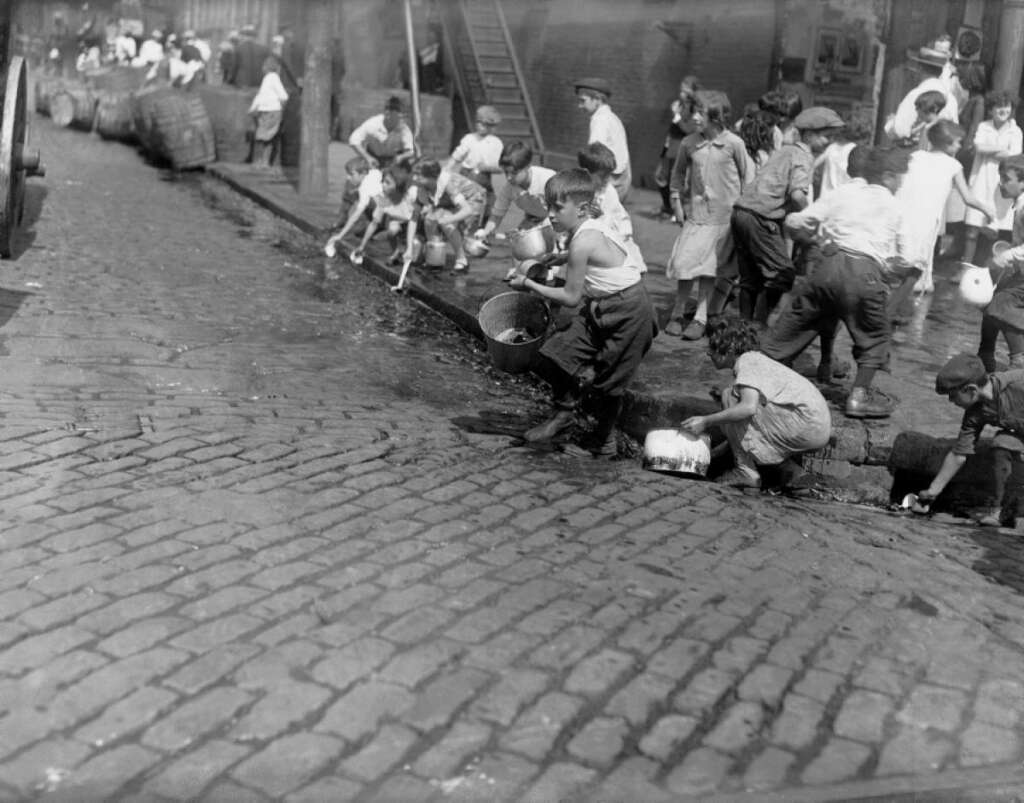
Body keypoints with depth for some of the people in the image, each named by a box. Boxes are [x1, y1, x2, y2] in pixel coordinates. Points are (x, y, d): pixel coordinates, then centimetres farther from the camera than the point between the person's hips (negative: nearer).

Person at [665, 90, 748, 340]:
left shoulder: (733, 144, -9)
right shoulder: (689, 143, -3)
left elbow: (745, 177, 3)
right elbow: (678, 172, 14)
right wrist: (676, 202, 11)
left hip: (725, 215, -2)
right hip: (697, 213, 2)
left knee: (708, 268, 3)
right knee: (685, 262, -3)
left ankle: (700, 318, 11)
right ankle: (677, 313, 13)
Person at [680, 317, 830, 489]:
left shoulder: (747, 360, -9)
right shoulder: (757, 360, 21)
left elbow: (748, 408, -27)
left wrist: (706, 422, -19)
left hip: (807, 425, -10)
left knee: (730, 396, -10)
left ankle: (746, 471, -9)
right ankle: (791, 470, 10)